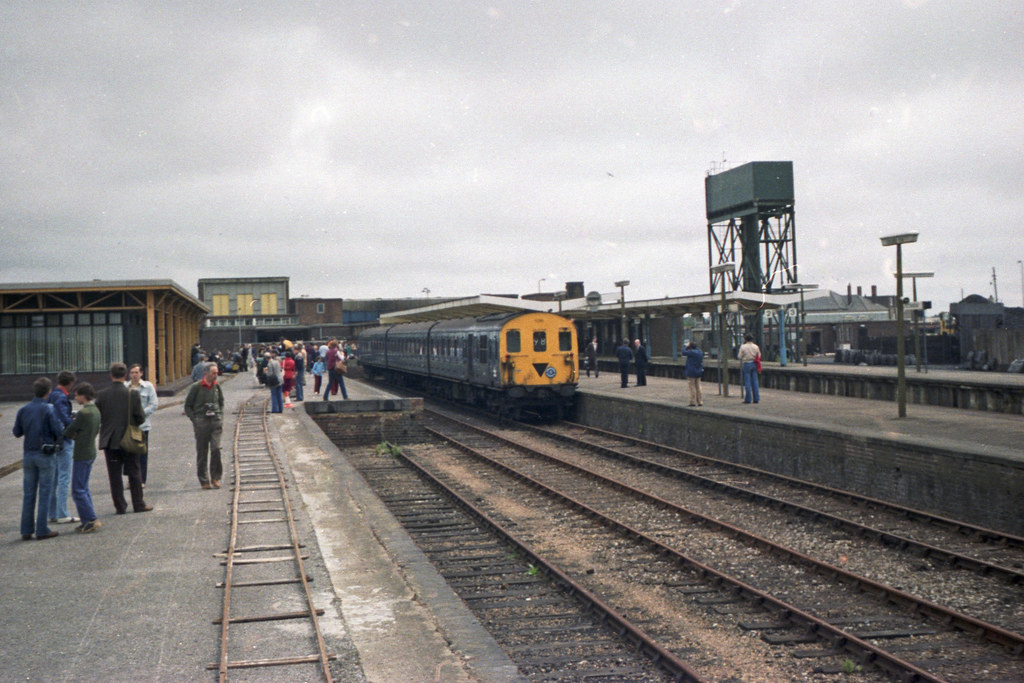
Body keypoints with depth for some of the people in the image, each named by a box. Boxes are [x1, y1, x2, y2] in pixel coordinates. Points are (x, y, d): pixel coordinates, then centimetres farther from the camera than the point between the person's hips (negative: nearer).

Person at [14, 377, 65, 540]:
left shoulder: (23, 410, 3)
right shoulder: (49, 409, -11)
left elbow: (17, 432, 8)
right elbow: (59, 431, -14)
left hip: (28, 454, 4)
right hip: (45, 455, -4)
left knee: (28, 493, 10)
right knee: (44, 493, 2)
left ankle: (26, 530, 12)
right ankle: (42, 530, 1)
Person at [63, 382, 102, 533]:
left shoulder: (83, 413, -20)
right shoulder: (96, 410, 8)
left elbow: (69, 432, -13)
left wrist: (68, 434, 11)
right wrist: (77, 435, 6)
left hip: (82, 455, -9)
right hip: (91, 451, 9)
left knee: (78, 491, -3)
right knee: (84, 488, 15)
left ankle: (91, 519, -5)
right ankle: (88, 520, 17)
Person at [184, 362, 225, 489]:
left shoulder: (216, 386, 8)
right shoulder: (196, 387, -4)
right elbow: (187, 406, 2)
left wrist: (220, 417, 10)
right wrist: (194, 420, -8)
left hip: (216, 421, 2)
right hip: (201, 422, -2)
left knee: (216, 448, -11)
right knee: (202, 452, 3)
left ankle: (215, 477, 0)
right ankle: (204, 480, 12)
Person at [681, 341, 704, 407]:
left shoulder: (691, 352, -19)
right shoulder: (700, 352, 6)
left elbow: (684, 352, -9)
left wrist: (687, 346, 4)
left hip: (691, 372, -7)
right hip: (699, 372, 7)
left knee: (692, 387, -2)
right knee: (698, 387, 11)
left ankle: (693, 402, -2)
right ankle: (700, 402, 12)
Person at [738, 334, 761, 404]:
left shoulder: (743, 347, -6)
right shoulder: (756, 347, 4)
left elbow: (740, 357, -3)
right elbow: (759, 356, 8)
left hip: (746, 364, -3)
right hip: (754, 364, 3)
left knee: (747, 382, -1)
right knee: (754, 382, 7)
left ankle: (748, 399, -3)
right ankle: (756, 398, 7)